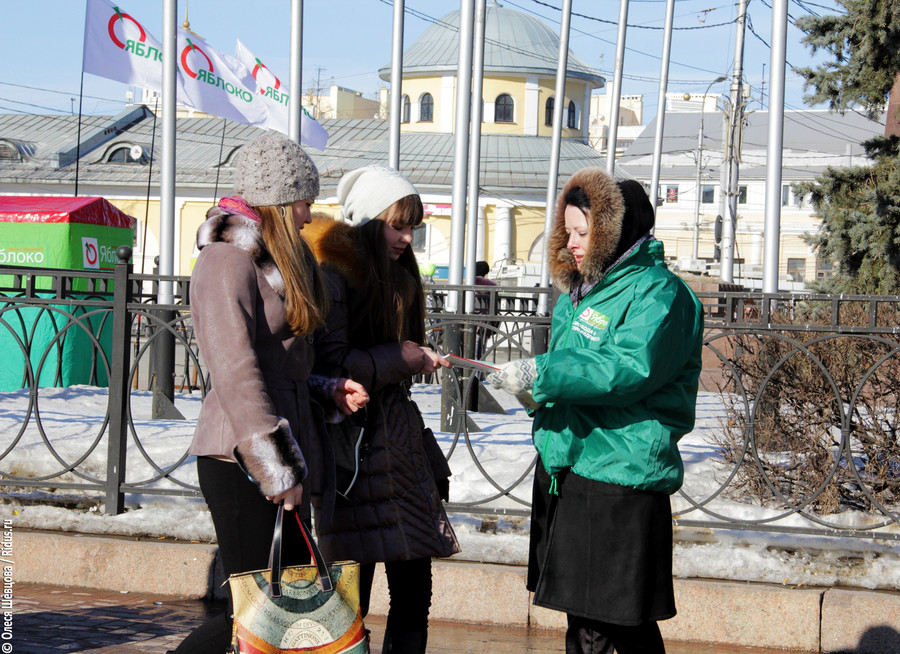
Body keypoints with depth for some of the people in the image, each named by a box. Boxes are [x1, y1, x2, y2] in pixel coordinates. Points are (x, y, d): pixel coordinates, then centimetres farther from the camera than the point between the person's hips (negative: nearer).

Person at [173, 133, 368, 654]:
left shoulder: (278, 260, 20)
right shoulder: (229, 260, -11)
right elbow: (236, 373, -19)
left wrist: (328, 390, 8)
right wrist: (276, 469, -21)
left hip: (281, 459, 10)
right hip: (242, 461, -10)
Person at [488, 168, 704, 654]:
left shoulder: (657, 293, -12)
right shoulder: (581, 290, 17)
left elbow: (630, 369, -27)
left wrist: (539, 374, -26)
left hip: (619, 478, -9)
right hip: (566, 469, 9)